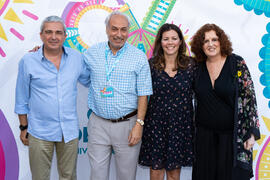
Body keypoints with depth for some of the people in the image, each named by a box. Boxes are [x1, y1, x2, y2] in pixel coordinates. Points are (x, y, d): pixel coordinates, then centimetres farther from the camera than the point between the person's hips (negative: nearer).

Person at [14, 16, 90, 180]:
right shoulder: (28, 61, -6)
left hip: (70, 130, 2)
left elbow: (89, 80, 17)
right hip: (40, 132, -2)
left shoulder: (77, 58, -1)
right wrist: (24, 127, 4)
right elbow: (22, 99, 2)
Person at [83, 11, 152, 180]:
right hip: (98, 124, 2)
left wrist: (139, 124, -10)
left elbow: (143, 95, -4)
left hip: (127, 125, -1)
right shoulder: (92, 53, 3)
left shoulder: (139, 57, -4)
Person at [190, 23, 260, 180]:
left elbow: (249, 98, -8)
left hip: (232, 134, -3)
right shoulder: (198, 67, 3)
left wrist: (252, 132, -12)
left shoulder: (237, 64, -7)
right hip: (204, 133, 3)